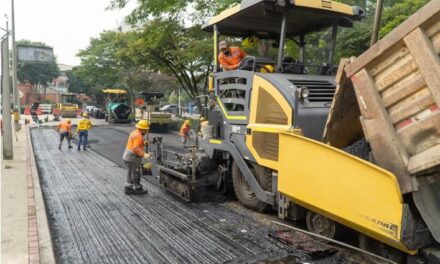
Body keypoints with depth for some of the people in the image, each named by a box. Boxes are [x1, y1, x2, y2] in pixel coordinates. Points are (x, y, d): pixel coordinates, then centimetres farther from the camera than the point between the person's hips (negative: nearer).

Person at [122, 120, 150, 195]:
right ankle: (137, 189, 15)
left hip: (128, 157, 10)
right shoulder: (138, 135, -19)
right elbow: (136, 148, -27)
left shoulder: (135, 133, 12)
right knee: (136, 174, 3)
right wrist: (144, 154, -33)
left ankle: (128, 188, 24)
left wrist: (143, 144, 17)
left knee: (131, 173, 18)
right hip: (133, 158, -10)